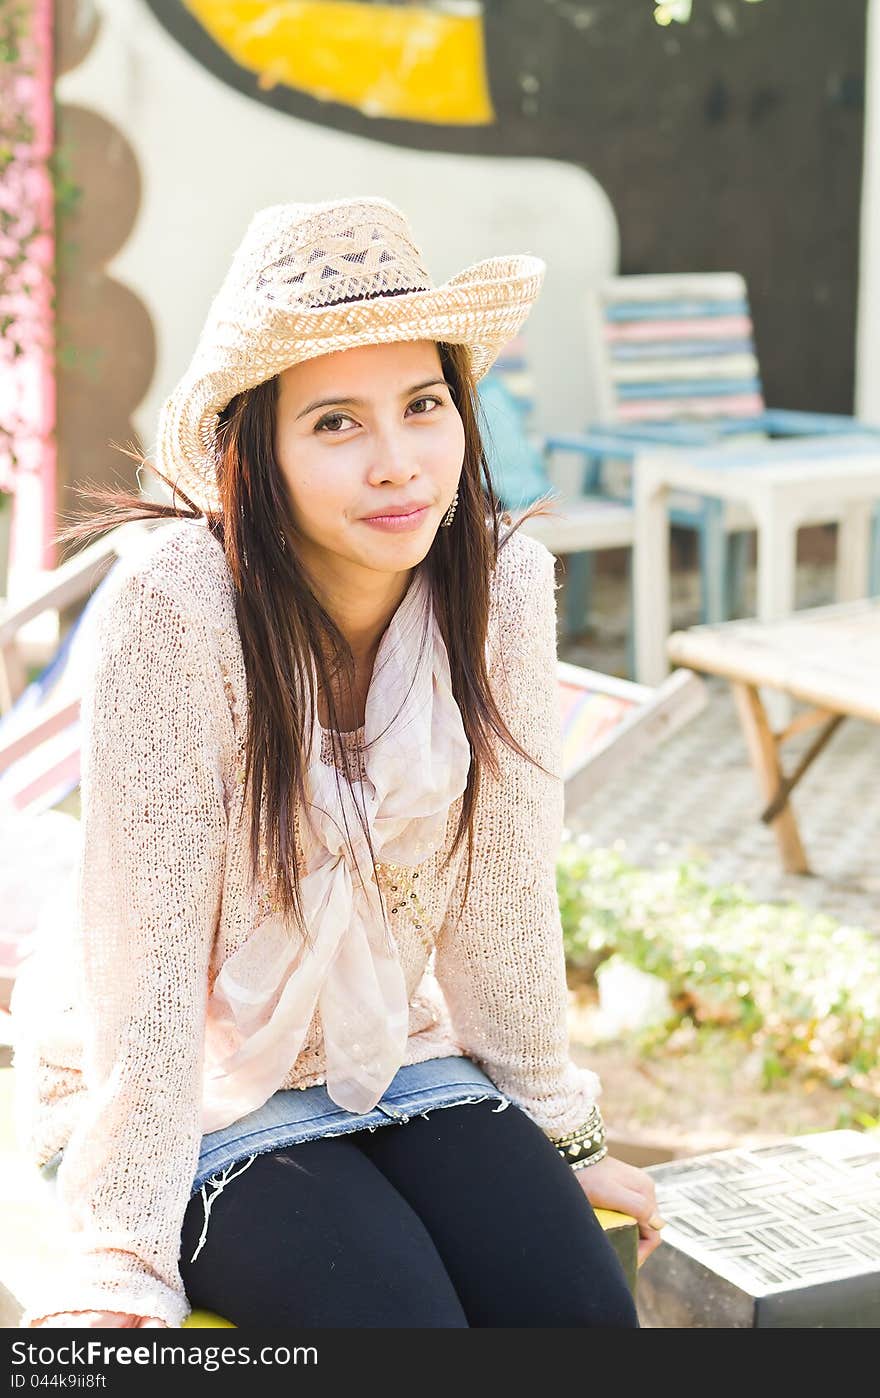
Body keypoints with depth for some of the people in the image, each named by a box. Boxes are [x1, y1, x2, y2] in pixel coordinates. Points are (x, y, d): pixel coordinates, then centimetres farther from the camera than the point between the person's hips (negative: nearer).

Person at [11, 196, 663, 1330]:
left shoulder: (502, 584, -12)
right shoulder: (174, 607, -25)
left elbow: (504, 891, -1)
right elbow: (145, 952, -22)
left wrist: (561, 1133, 7)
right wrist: (126, 1262, -22)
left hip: (390, 1054, 4)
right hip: (186, 1093, -4)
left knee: (582, 1311, -14)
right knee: (400, 1314, -23)